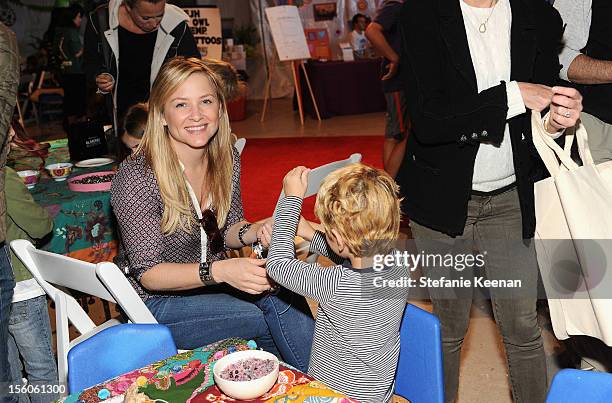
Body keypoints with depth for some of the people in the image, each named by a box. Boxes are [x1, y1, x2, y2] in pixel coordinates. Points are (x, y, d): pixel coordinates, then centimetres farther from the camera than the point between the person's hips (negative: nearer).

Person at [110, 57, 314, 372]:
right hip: (157, 300, -5)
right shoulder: (135, 177, -23)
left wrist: (253, 231, -16)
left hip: (211, 284, 5)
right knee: (279, 312, -22)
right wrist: (221, 270, -36)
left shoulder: (226, 157, -4)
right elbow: (148, 272, -21)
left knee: (281, 293, -25)